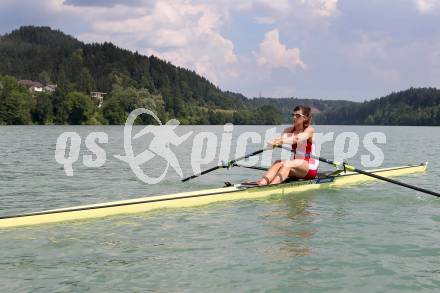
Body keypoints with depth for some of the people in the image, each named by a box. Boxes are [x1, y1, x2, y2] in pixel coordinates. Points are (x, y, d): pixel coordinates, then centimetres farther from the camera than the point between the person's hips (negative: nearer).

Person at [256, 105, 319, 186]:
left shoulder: (309, 130, -7)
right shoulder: (289, 130, 9)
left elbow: (297, 138, -29)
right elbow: (283, 137, -15)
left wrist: (281, 141, -46)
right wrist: (276, 141, -39)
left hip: (310, 168, -5)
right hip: (295, 165, 5)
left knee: (287, 163, -32)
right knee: (278, 163, -25)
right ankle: (261, 183, -48)